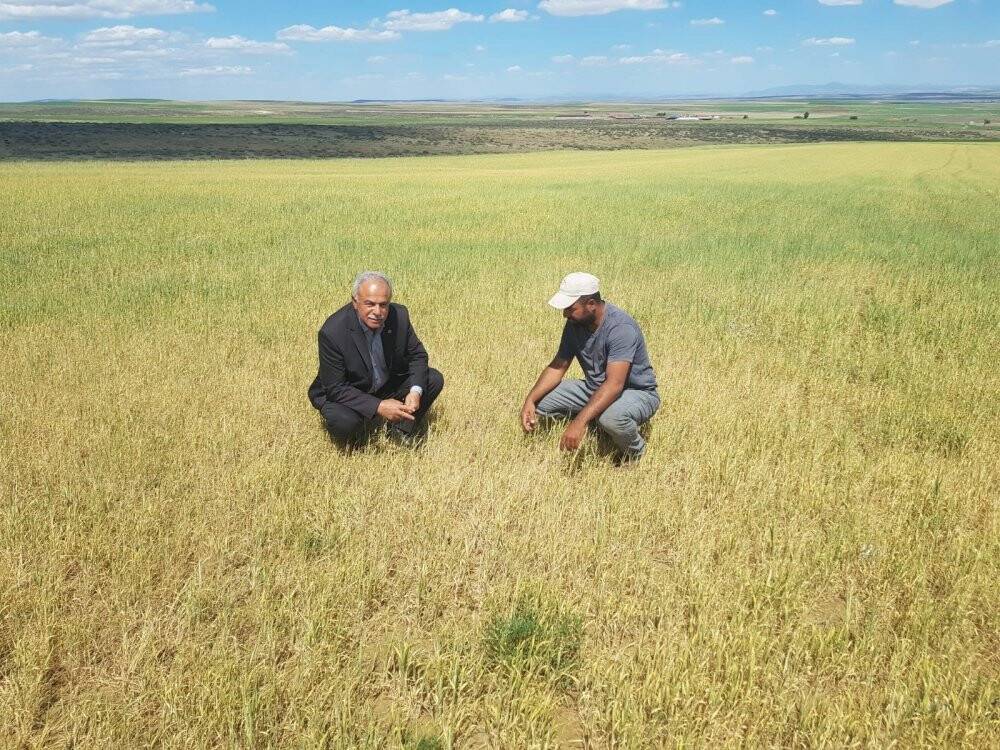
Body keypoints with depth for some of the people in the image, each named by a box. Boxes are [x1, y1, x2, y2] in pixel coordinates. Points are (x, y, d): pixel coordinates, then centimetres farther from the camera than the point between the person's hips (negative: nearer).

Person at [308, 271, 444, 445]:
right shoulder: (332, 332, -29)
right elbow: (335, 389, -25)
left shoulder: (399, 315, -17)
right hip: (345, 395, -5)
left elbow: (417, 355, -3)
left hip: (389, 384, 5)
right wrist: (378, 407, -34)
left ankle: (401, 432, 8)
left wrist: (415, 391, -22)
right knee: (344, 423, -35)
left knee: (434, 379, -10)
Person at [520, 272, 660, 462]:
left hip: (637, 392, -7)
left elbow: (614, 384, -37)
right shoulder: (575, 324, -6)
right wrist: (530, 400, -15)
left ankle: (636, 455, -6)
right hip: (595, 389, 7)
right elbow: (557, 367, 0)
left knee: (611, 417, -41)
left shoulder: (621, 327, -29)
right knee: (540, 401, -9)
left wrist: (580, 422, -46)